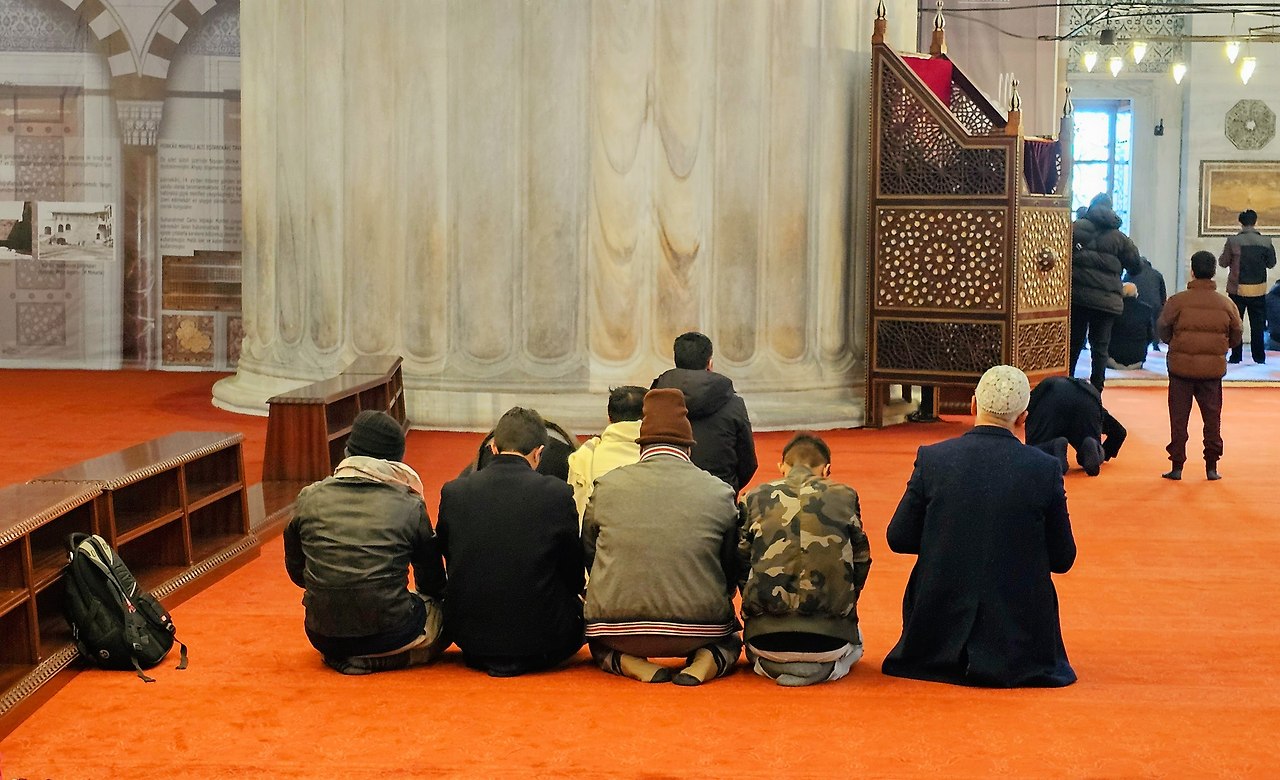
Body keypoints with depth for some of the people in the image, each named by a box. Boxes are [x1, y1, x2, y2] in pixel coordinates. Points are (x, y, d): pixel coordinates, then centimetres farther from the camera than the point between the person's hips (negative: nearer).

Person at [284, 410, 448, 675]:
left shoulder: (309, 498, -1)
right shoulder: (409, 506, -7)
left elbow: (296, 571, 10)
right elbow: (432, 581, 7)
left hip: (323, 637, 6)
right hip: (389, 633, -5)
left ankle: (341, 656, 9)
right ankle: (376, 659, 1)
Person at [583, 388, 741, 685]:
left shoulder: (605, 486, 2)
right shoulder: (720, 492, 0)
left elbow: (588, 555, 11)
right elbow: (732, 570, 8)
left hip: (618, 633, 0)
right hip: (696, 633, 0)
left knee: (598, 641, 36)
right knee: (729, 636, 34)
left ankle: (634, 665, 3)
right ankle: (702, 666, 0)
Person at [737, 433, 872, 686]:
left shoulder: (754, 498, 6)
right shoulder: (845, 496, 5)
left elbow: (740, 565, 6)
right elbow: (861, 562, 9)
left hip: (767, 637, 1)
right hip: (830, 636, -1)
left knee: (755, 651, 40)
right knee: (854, 644, 37)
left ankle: (769, 664, 4)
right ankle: (827, 666, 3)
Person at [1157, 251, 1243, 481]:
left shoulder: (1177, 301, -10)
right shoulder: (1226, 304, -1)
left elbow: (1162, 329, -3)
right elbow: (1236, 335, 6)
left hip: (1181, 367, -2)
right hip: (1213, 368, 2)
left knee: (1179, 417, 6)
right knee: (1212, 417, 12)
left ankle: (1177, 466, 7)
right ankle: (1212, 467, 14)